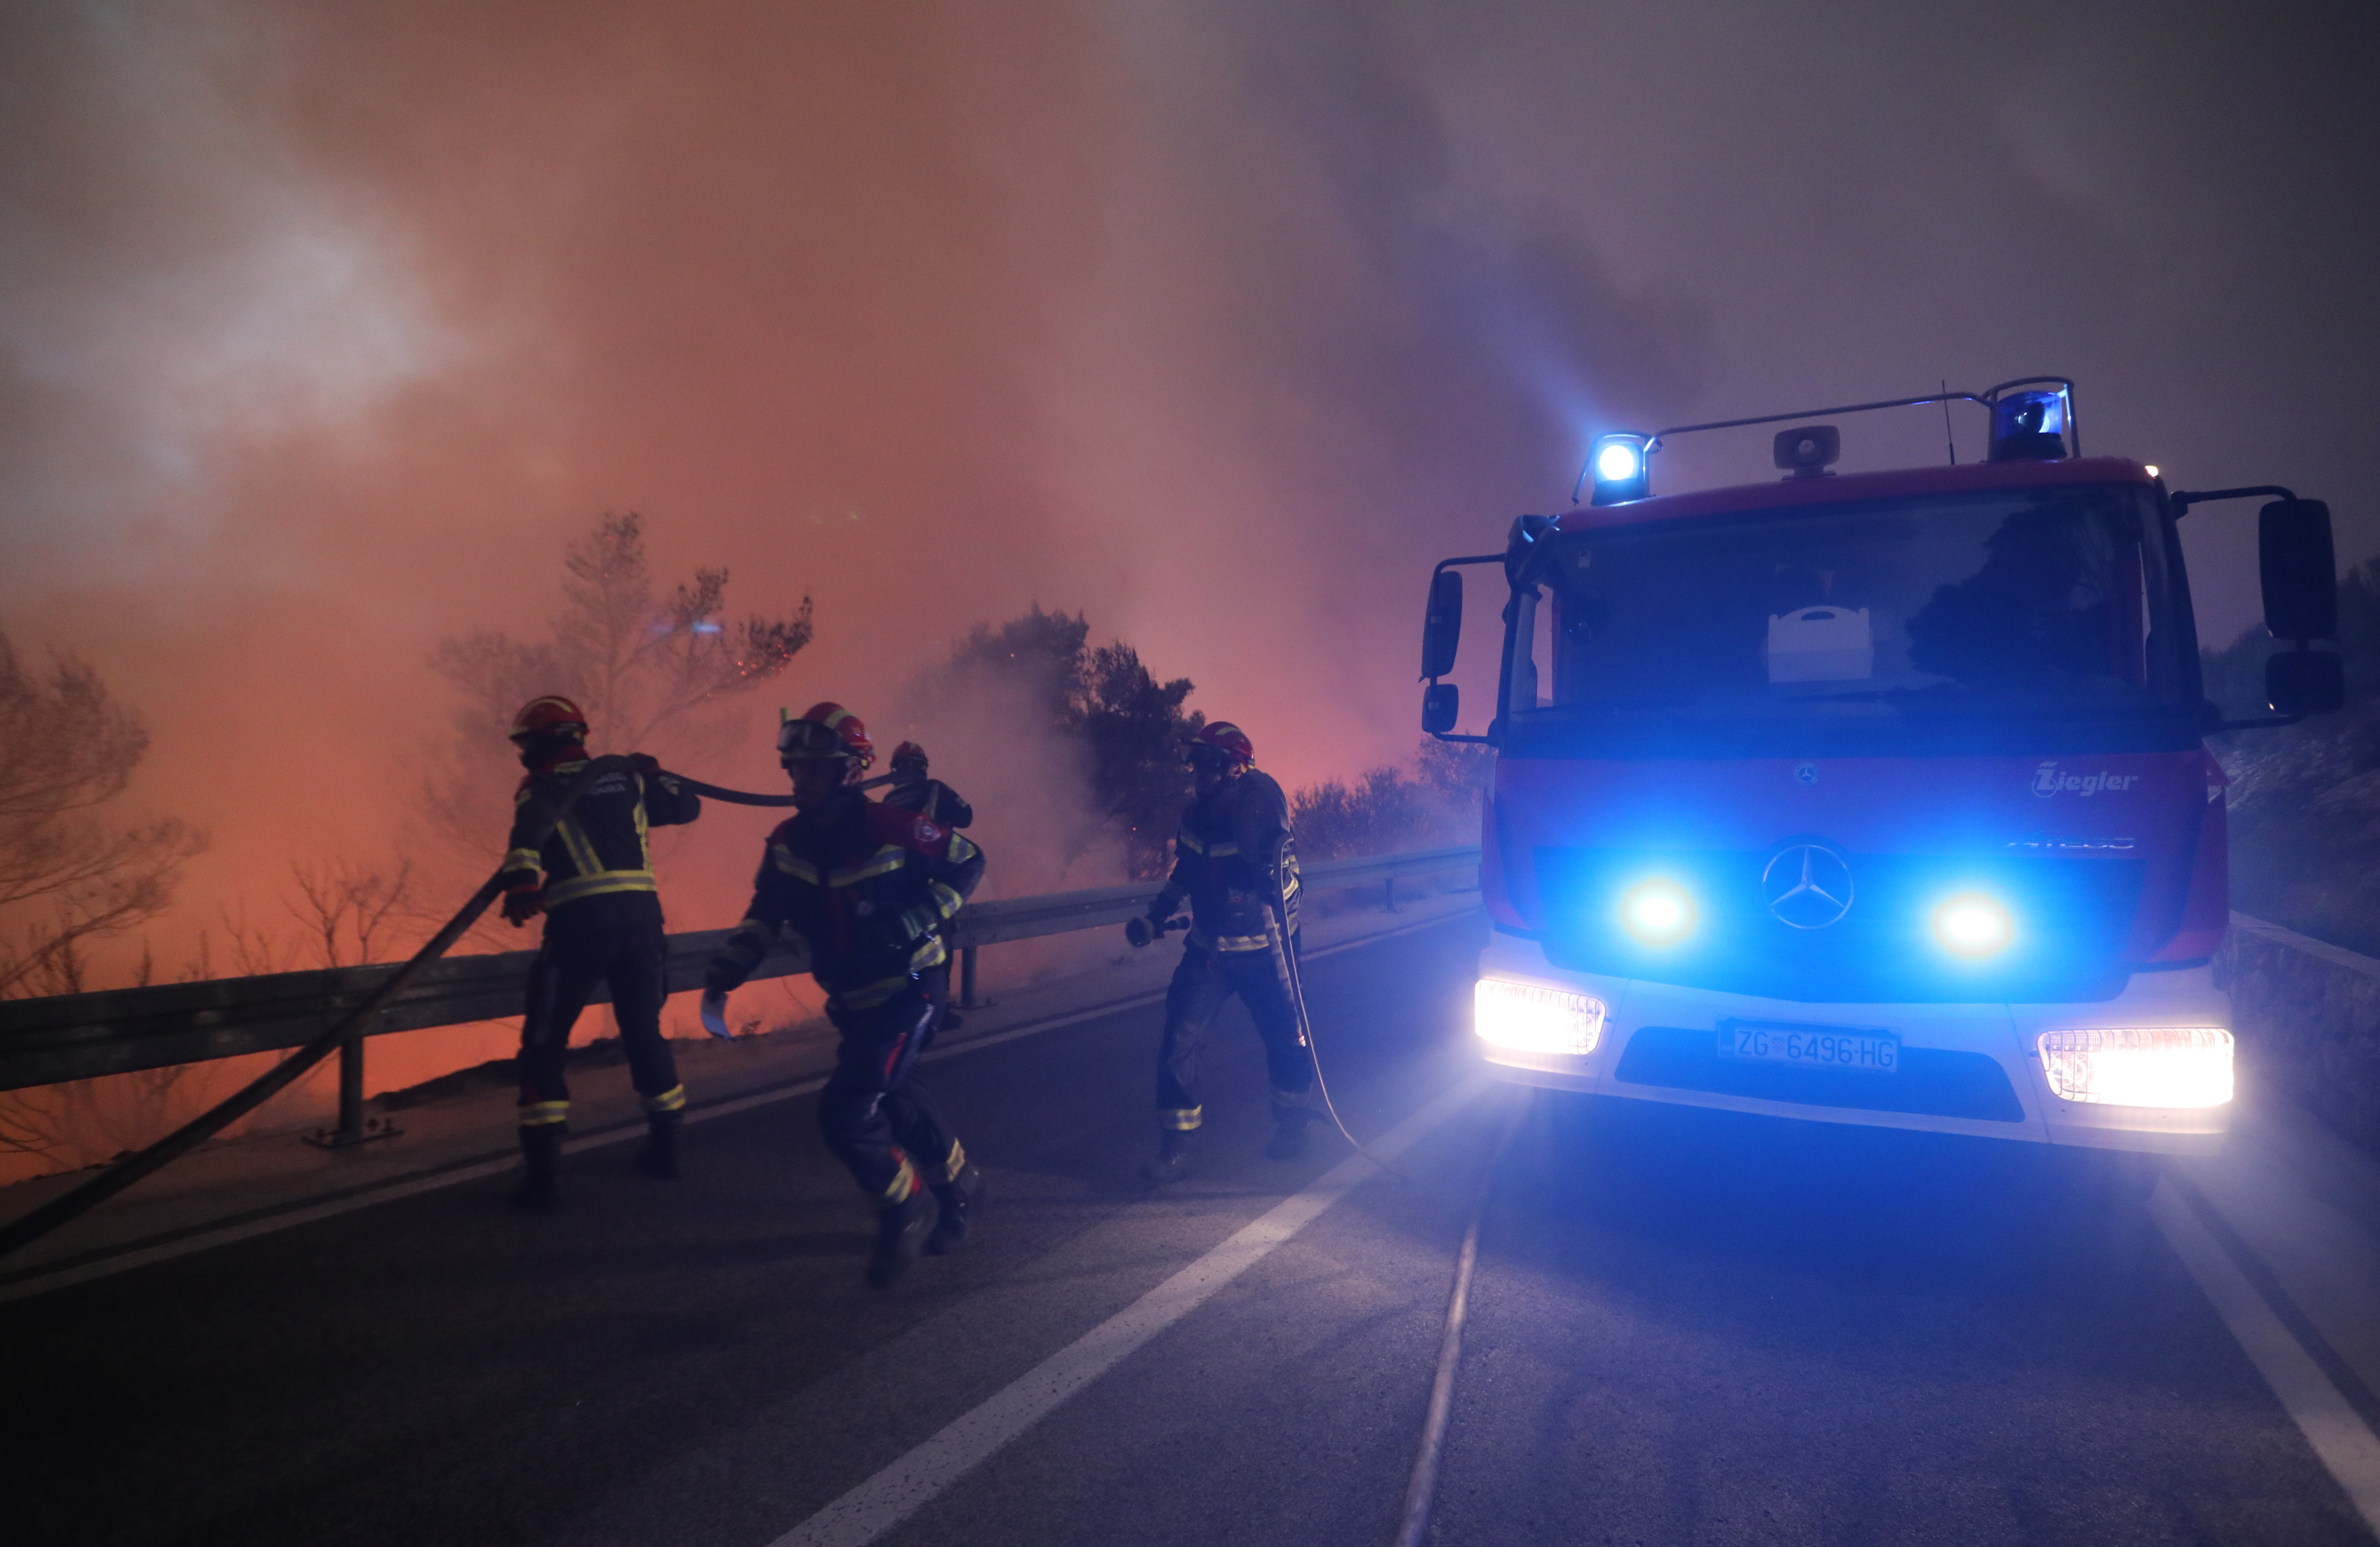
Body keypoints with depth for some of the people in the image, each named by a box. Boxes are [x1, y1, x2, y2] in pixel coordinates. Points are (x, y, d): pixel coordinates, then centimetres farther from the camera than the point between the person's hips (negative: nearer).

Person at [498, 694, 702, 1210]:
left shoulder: (540, 787, 6)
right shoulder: (626, 775, 17)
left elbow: (529, 831, -15)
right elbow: (688, 806, 25)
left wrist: (520, 883, -28)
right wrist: (652, 773, 39)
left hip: (579, 920, -5)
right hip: (641, 913, 5)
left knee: (544, 1045, 5)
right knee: (645, 1031, 21)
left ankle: (541, 1172, 0)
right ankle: (665, 1147, 30)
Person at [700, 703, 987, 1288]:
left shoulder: (891, 827, -20)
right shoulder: (788, 842, -1)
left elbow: (968, 862, -10)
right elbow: (763, 917, 0)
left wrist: (920, 921, -21)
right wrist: (720, 982, -11)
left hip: (907, 992, -7)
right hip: (854, 1001, 7)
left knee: (845, 1112, -14)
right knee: (896, 1098, 20)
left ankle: (909, 1210, 10)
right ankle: (957, 1180, 47)